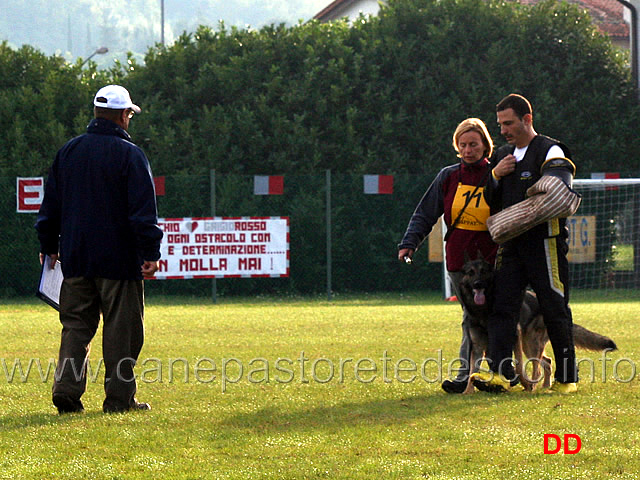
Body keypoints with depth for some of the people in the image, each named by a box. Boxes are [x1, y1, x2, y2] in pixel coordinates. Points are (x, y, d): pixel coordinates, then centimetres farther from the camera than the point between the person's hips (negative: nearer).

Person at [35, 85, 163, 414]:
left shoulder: (68, 152, 10)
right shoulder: (129, 154, -7)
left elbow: (51, 204, 15)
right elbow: (143, 210, -12)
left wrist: (49, 245, 24)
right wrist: (150, 252, -11)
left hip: (75, 259, 5)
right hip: (119, 260, -5)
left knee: (75, 325, 8)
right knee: (121, 328, 1)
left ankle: (66, 390, -5)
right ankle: (119, 397, 2)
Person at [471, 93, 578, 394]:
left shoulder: (550, 152, -4)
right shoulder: (503, 156, 19)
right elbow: (490, 203, 20)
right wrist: (495, 176, 2)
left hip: (545, 242, -6)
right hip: (511, 244, 7)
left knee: (554, 311, -2)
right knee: (502, 307, -6)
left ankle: (567, 378, 8)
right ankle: (501, 373, -13)